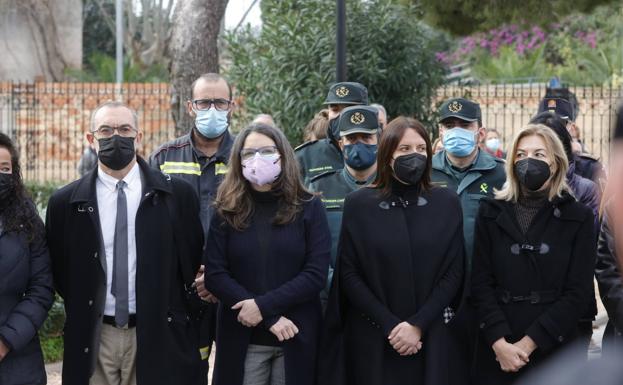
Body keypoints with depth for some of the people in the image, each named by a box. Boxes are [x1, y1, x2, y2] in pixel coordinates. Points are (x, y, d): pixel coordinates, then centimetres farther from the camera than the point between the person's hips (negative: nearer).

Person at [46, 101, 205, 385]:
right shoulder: (65, 203, 2)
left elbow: (193, 261, 6)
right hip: (93, 338, 1)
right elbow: (60, 271, 11)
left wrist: (181, 321, 5)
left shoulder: (177, 194, 0)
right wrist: (81, 317, 7)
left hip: (157, 337, -1)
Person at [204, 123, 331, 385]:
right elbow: (214, 275, -4)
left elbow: (316, 274, -5)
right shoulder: (227, 212, 4)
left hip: (296, 337, 0)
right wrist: (270, 319, -13)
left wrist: (263, 305, -15)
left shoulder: (309, 208, 3)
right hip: (242, 338, 0)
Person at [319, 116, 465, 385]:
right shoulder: (359, 204, 0)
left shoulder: (447, 203, 3)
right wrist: (390, 326, -11)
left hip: (431, 337, 1)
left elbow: (454, 273, 0)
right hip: (372, 338, -1)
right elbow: (349, 274, -3)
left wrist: (418, 325, -11)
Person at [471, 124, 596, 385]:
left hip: (554, 349, -1)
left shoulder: (579, 218, 1)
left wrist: (528, 343, -13)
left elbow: (578, 293, -5)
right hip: (496, 352, 1)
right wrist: (499, 342, -14)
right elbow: (481, 283, 0)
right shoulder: (491, 213, 5)